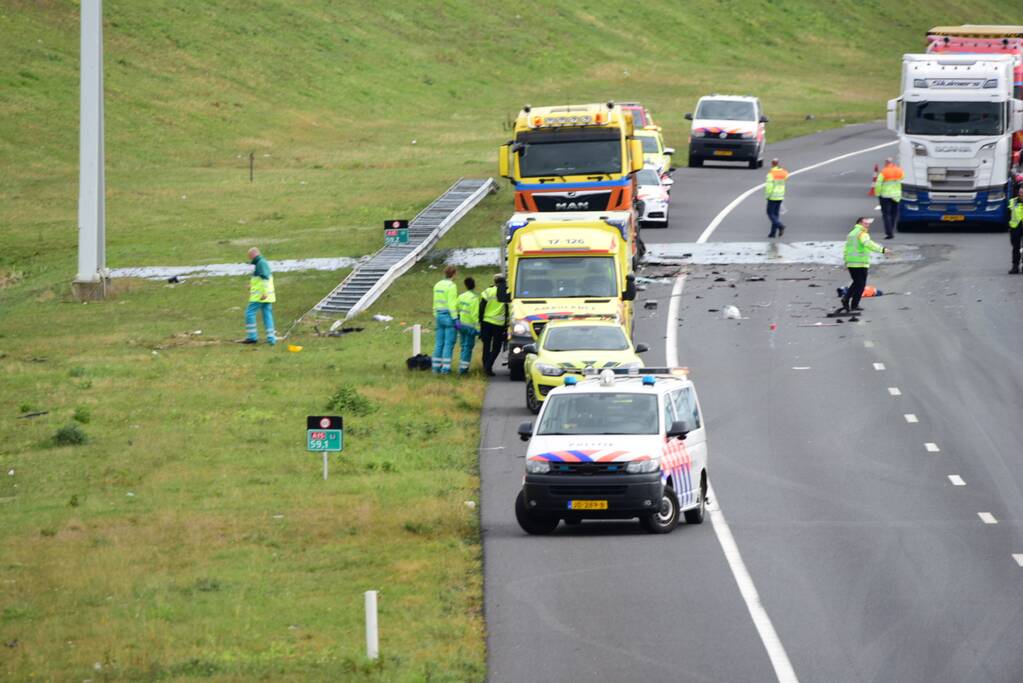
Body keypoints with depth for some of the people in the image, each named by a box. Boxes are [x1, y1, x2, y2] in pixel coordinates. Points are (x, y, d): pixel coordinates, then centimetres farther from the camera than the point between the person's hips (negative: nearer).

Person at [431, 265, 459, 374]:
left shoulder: (437, 285, 12)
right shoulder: (451, 286, -11)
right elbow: (452, 304, -15)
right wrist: (455, 319, -14)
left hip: (439, 315, 7)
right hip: (449, 316, -7)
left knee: (439, 343, 11)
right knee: (449, 343, -4)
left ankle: (436, 366, 12)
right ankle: (445, 367, -7)